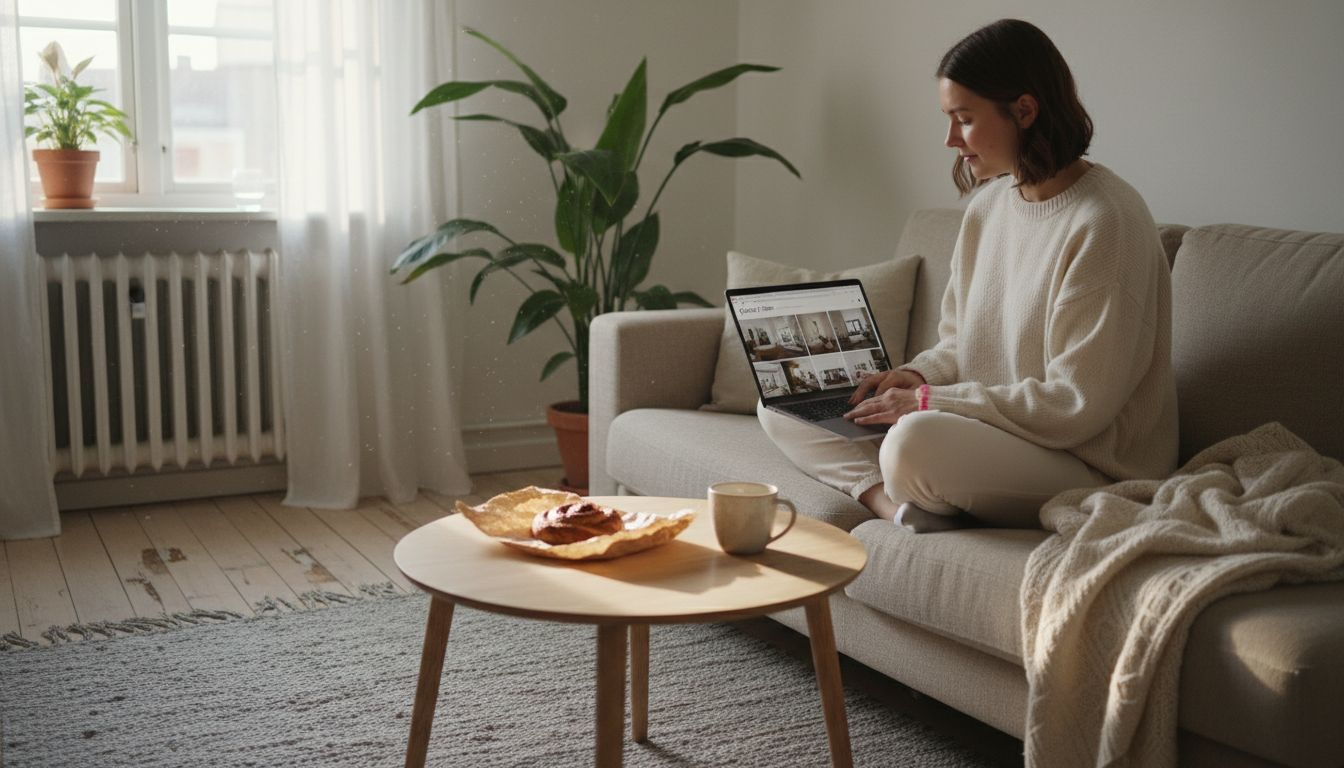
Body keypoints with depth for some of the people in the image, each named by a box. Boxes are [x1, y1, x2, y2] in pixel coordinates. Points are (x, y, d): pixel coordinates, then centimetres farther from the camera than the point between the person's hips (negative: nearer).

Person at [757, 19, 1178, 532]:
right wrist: (917, 375, -4)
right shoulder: (989, 203, 8)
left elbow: (1077, 405, -19)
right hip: (984, 434, 9)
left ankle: (911, 507, -8)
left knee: (916, 441, -39)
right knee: (781, 405, 0)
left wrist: (931, 401, -17)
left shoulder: (1104, 222, -18)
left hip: (1087, 468, -9)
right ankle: (901, 505, -19)